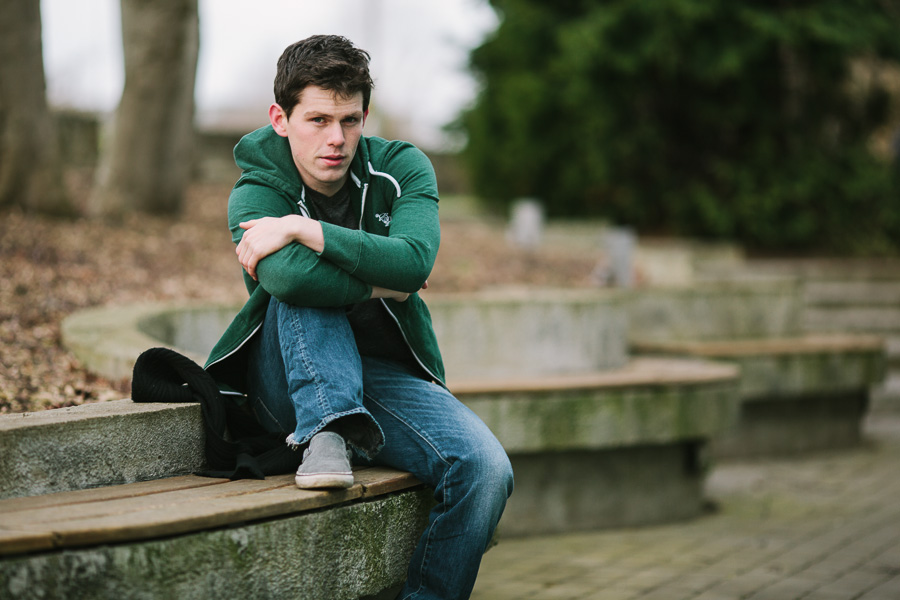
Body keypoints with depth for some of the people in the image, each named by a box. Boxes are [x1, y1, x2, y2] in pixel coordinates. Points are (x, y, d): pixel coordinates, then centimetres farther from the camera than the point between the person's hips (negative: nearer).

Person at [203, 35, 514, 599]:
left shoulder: (402, 167, -4)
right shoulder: (258, 191, -11)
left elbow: (415, 261, -25)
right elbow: (287, 277, -34)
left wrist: (302, 230, -24)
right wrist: (377, 284, -20)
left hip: (387, 375, 2)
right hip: (289, 383, -2)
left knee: (487, 469, -24)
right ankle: (326, 432, -30)